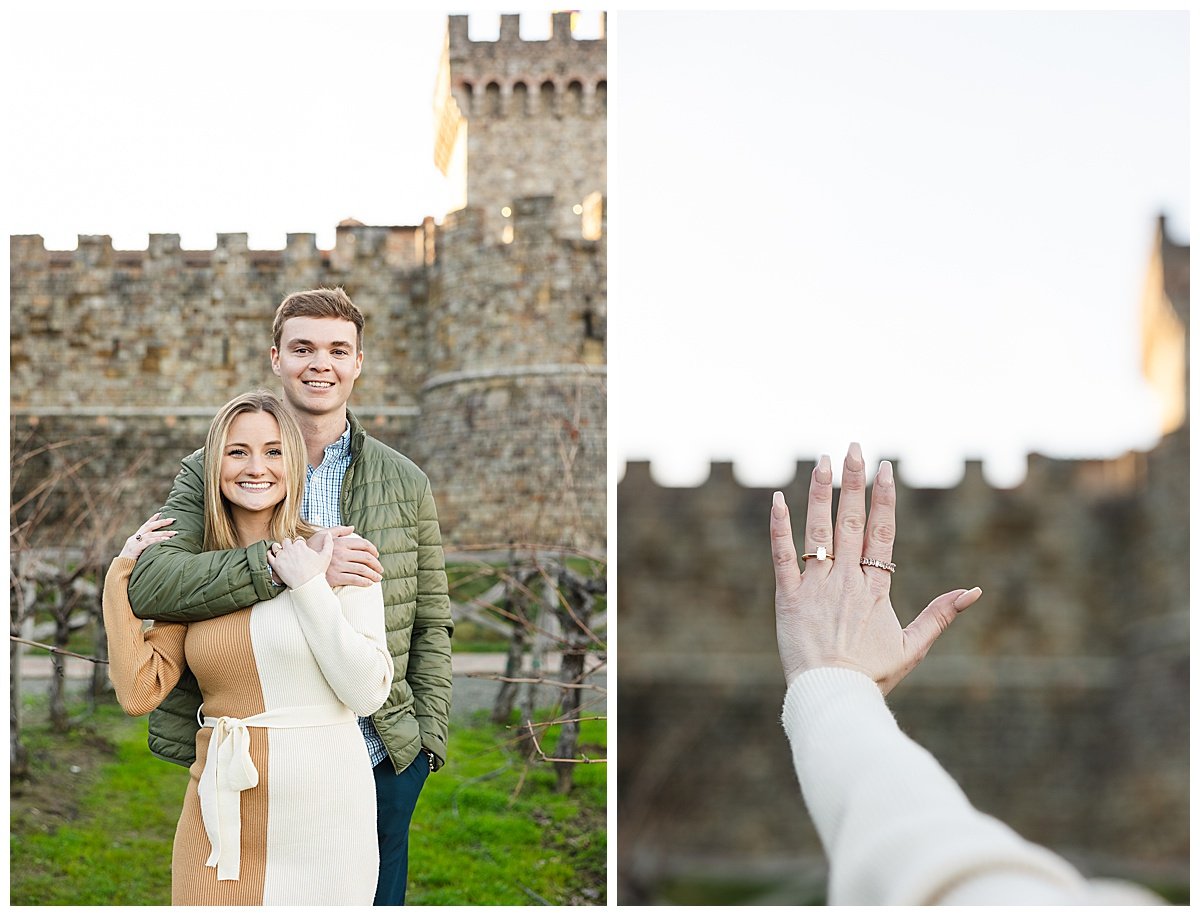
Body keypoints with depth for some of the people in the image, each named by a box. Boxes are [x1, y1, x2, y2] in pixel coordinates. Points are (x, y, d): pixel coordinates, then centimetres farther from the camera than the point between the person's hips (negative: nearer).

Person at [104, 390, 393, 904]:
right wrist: (122, 576, -1)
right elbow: (138, 693, -1)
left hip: (322, 809, -3)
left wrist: (309, 587, -15)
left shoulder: (336, 555, -5)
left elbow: (368, 693, -11)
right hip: (221, 812, 3)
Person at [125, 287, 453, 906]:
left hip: (382, 761, 2)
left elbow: (431, 625, 12)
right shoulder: (212, 472, 0)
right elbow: (147, 583, -17)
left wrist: (429, 738, 3)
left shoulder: (406, 483, 7)